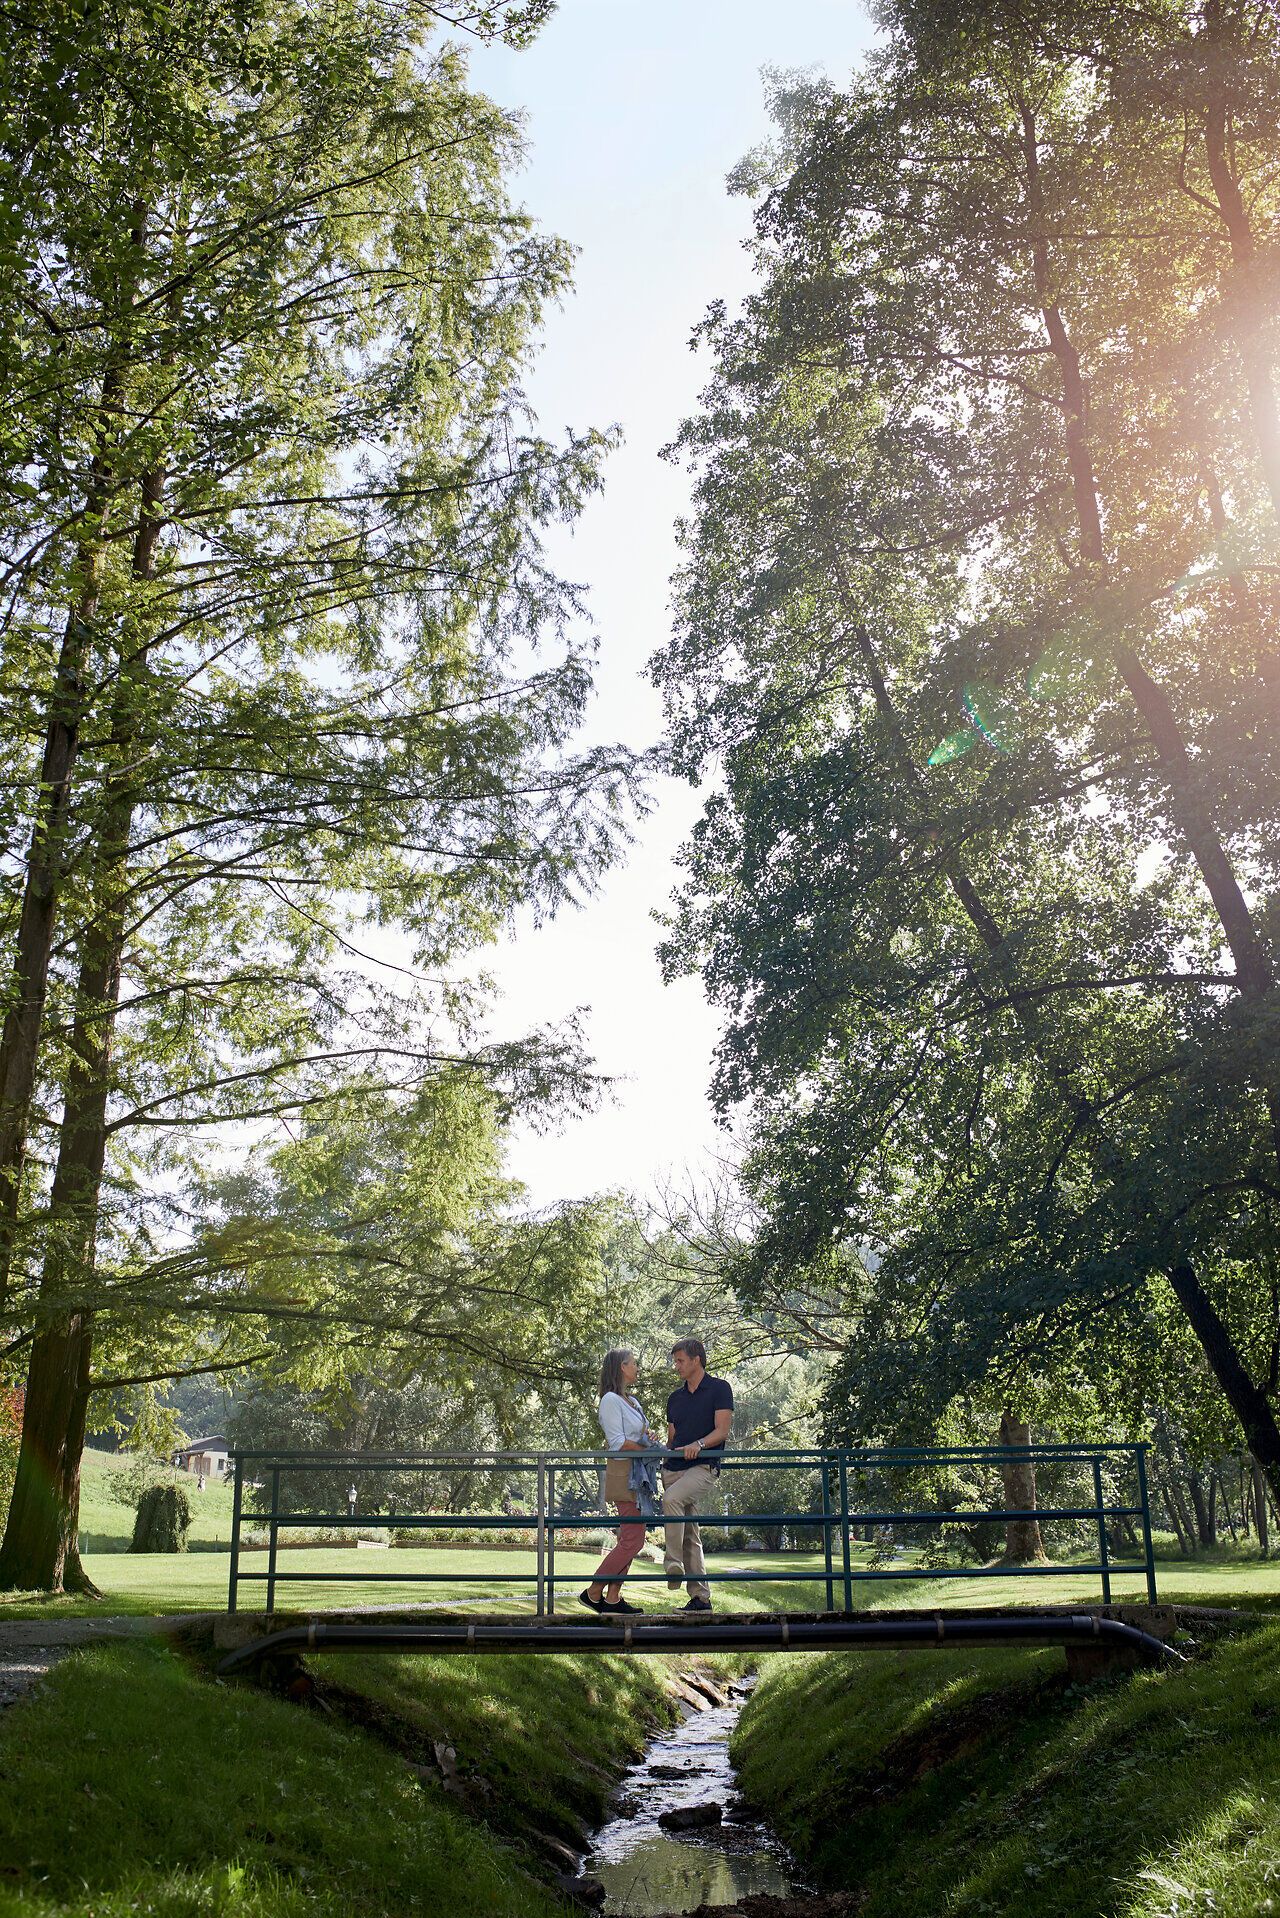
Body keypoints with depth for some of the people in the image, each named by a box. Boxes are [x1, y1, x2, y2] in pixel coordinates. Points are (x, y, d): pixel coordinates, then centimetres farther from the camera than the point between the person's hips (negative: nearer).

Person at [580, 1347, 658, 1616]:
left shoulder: (632, 1401, 17)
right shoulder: (611, 1400, -12)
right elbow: (618, 1443, -17)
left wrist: (649, 1435, 2)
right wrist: (646, 1447, -11)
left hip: (637, 1475, 9)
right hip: (623, 1474, -9)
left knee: (629, 1538, 8)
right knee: (632, 1539, -10)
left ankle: (613, 1597, 12)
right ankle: (593, 1593, -3)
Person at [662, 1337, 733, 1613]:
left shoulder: (719, 1389, -1)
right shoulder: (675, 1398, 18)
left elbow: (722, 1430, -9)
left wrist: (698, 1444, -25)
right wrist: (662, 1460, 6)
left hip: (704, 1467, -7)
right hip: (674, 1468, 7)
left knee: (672, 1497, -33)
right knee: (689, 1533, 6)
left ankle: (673, 1564, -29)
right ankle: (700, 1597, 11)